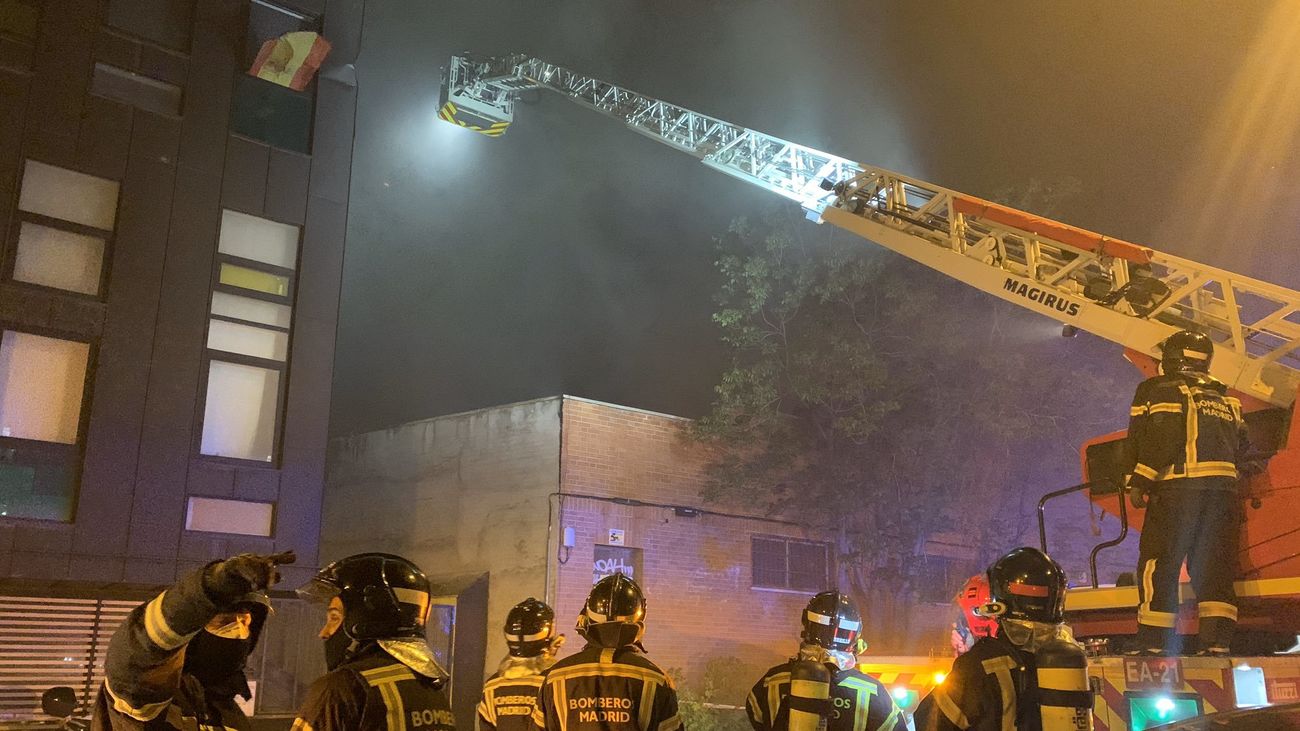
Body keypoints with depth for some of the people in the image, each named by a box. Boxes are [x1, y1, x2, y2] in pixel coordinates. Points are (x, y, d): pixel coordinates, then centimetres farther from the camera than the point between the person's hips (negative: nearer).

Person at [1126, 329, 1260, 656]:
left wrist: (1139, 481, -12)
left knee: (1158, 566, -1)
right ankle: (1217, 643, 2)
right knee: (1214, 568, 8)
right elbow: (1243, 447, 17)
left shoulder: (1159, 390, 0)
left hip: (1177, 488, -6)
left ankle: (1152, 642, -3)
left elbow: (1161, 439, -14)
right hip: (1224, 490, 6)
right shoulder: (1225, 399, 21)